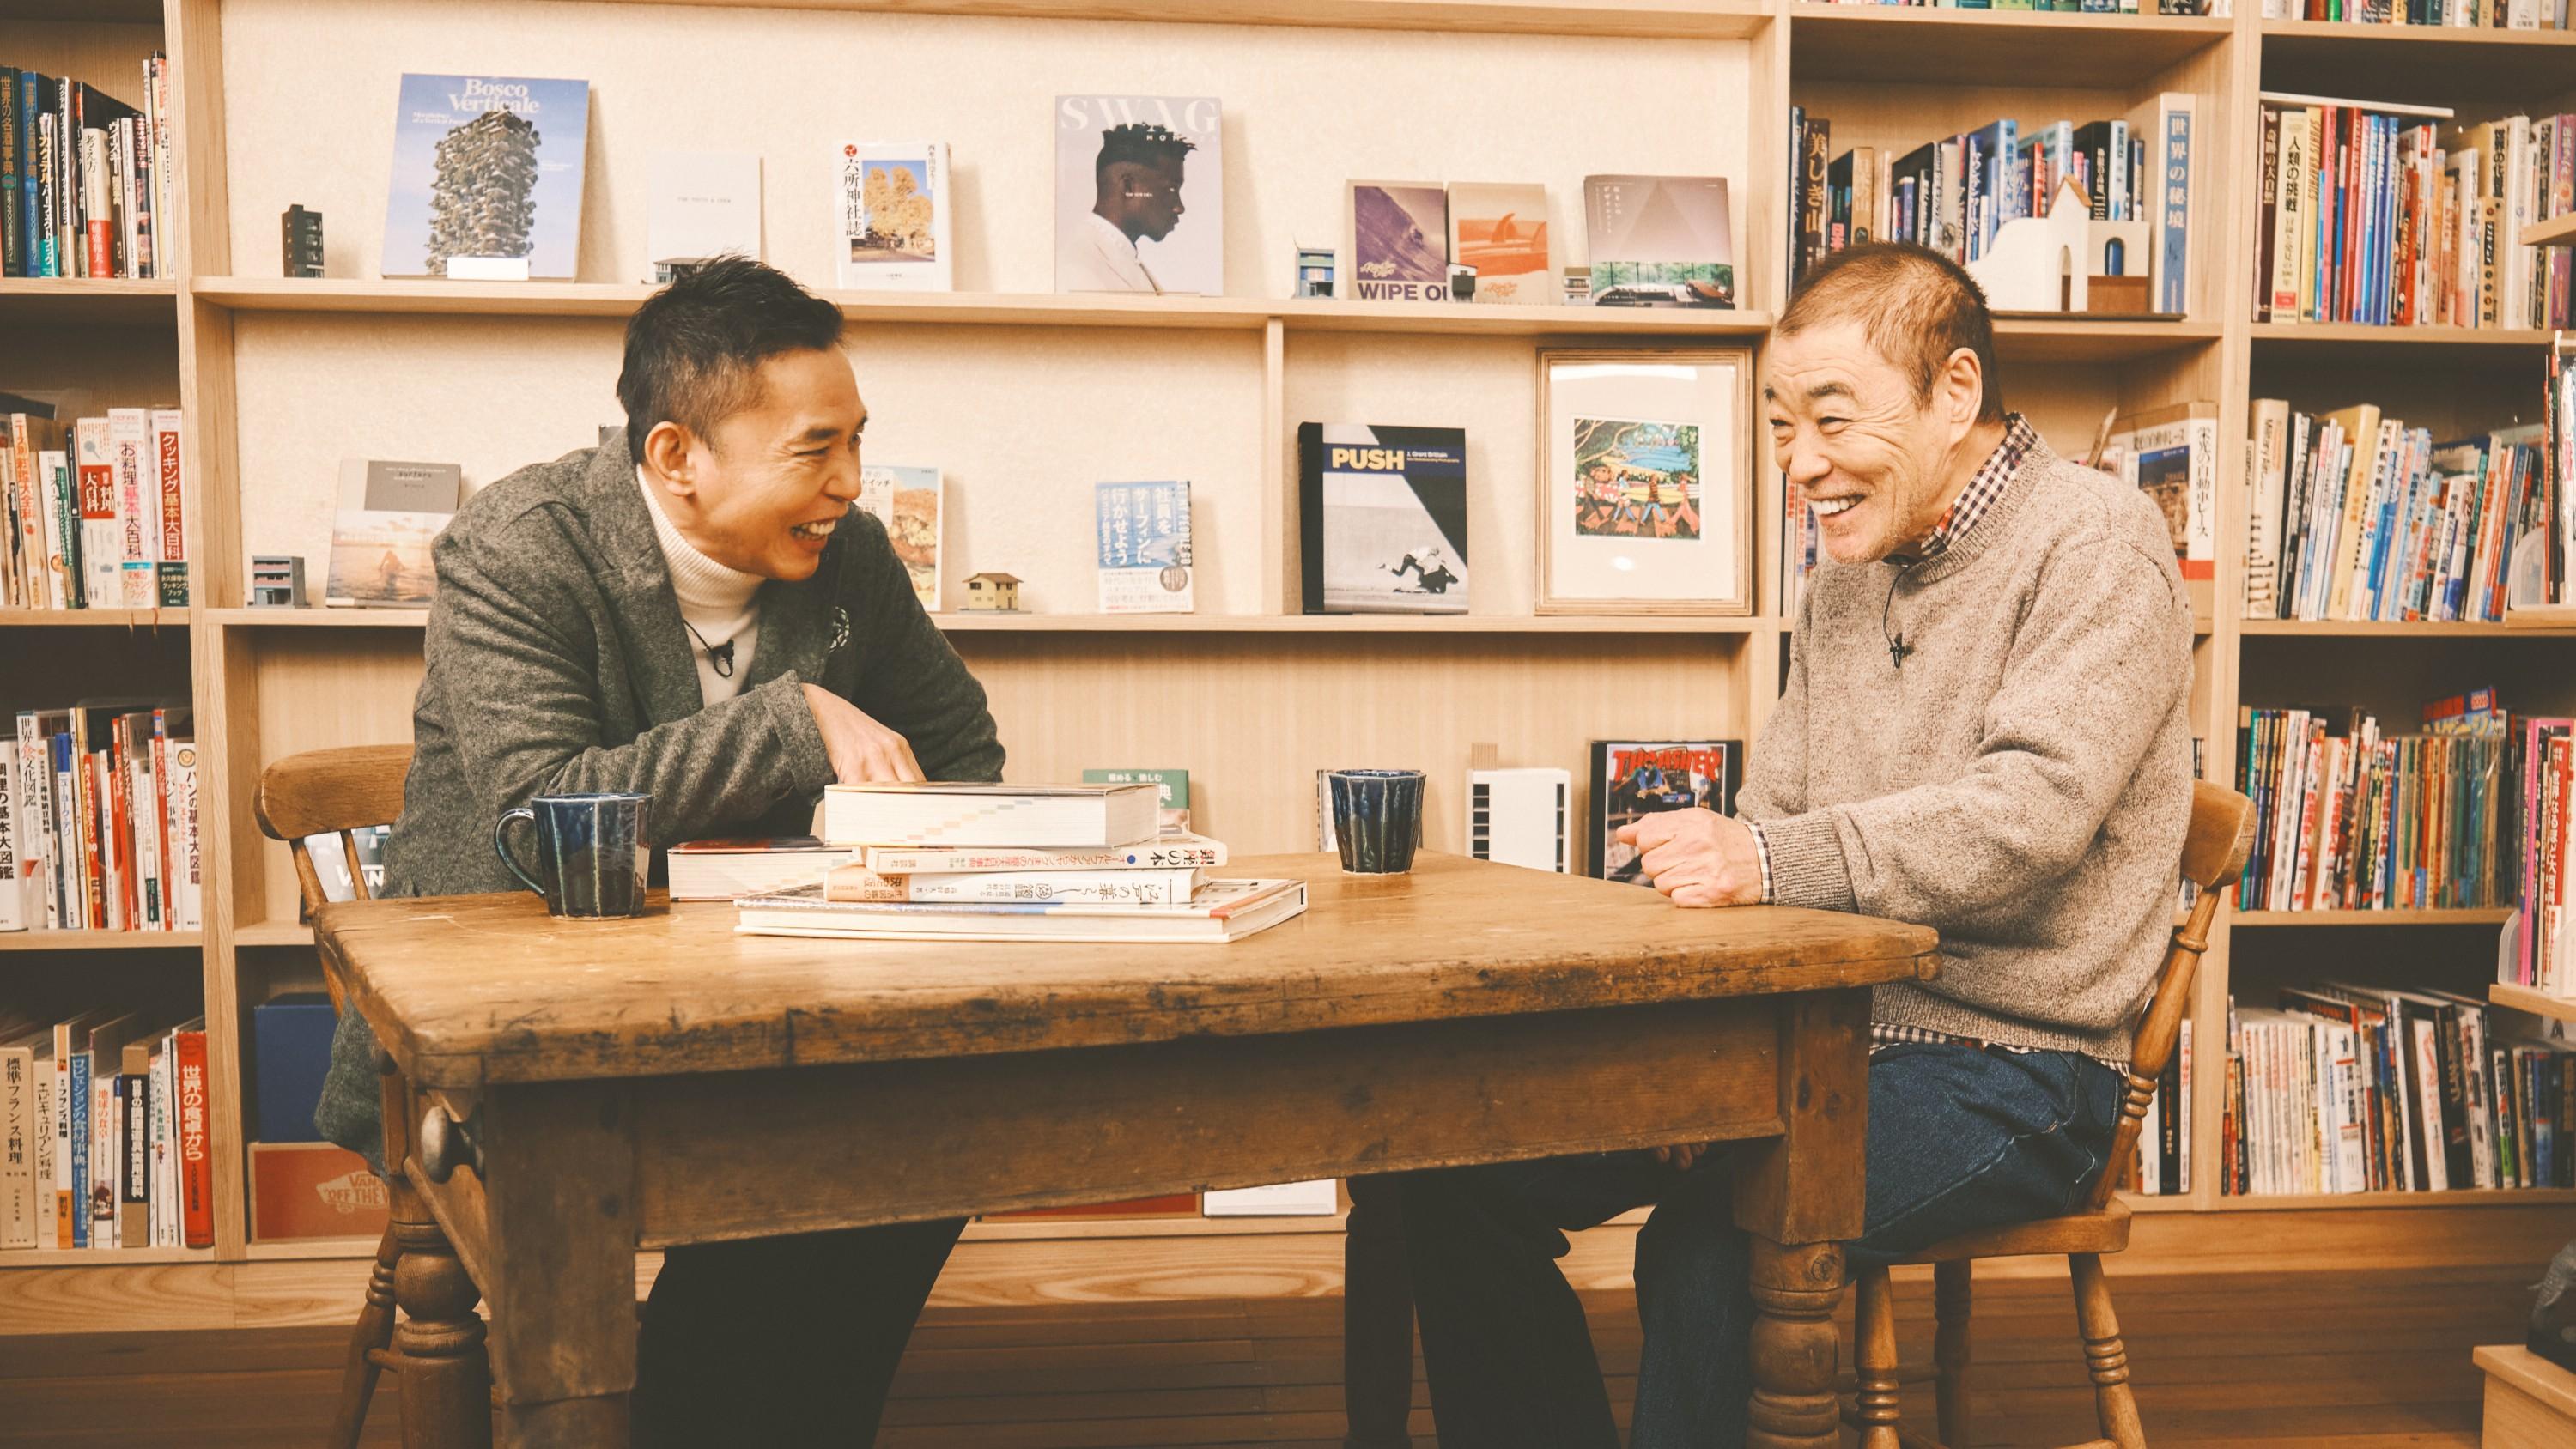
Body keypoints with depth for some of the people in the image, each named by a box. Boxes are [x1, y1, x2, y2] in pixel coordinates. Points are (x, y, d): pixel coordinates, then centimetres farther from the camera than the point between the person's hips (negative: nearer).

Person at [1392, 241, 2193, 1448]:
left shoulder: (2096, 549, -8)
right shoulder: (1851, 573, 15)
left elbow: (2030, 814, -22)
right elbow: (1773, 809, 10)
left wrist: (1771, 860, -33)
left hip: (2005, 1070, -7)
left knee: (1711, 1241, -33)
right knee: (1465, 1169, -5)